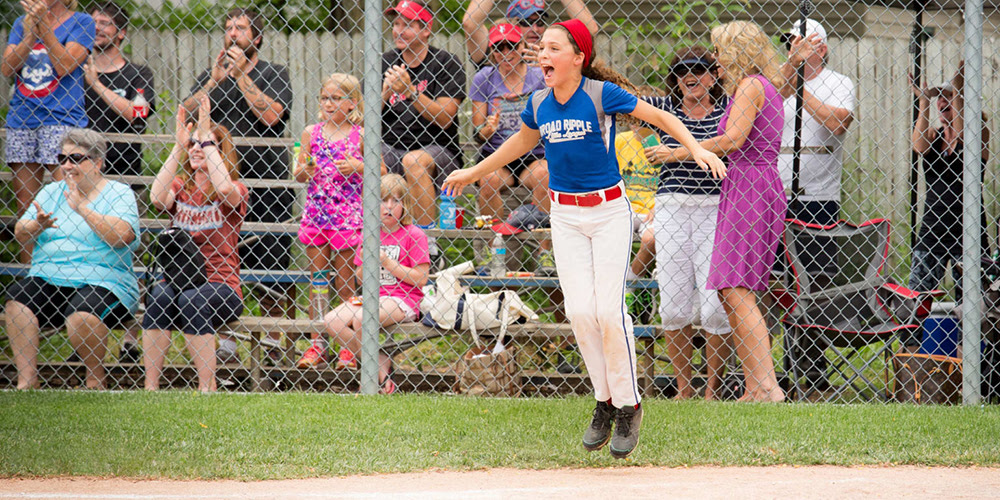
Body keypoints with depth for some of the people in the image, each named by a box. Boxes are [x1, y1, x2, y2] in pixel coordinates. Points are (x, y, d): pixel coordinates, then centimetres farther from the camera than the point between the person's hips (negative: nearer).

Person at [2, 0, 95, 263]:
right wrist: (31, 34, -7)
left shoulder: (80, 22, 4)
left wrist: (44, 25, -10)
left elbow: (65, 66, -9)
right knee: (25, 206, 4)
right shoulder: (22, 23, 17)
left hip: (62, 120, -5)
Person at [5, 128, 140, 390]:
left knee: (81, 318, -34)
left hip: (100, 281, -5)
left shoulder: (118, 193, 4)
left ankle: (95, 377, -7)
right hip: (47, 278, 5)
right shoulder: (51, 192, 19)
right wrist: (37, 226, -11)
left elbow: (121, 236, -14)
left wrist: (83, 209, -18)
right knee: (16, 303, -24)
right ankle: (27, 380, -20)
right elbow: (20, 234, 12)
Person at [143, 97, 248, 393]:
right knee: (160, 294, -32)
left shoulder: (235, 191, 5)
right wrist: (178, 147, -11)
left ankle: (207, 388, -31)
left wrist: (207, 137, -15)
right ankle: (150, 386, -33)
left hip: (221, 286, -2)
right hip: (177, 277, 2)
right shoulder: (179, 187, 13)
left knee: (191, 300, -36)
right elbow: (157, 199, -10)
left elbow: (223, 189, -20)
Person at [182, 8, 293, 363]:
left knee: (271, 270, -2)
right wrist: (215, 81, -6)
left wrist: (241, 76, -9)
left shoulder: (273, 74, 7)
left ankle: (274, 343, 7)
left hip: (266, 182, -3)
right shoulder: (211, 76, 18)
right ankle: (224, 341, 3)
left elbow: (270, 115, -10)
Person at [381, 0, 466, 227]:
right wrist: (386, 92, -13)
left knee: (413, 160, -36)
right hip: (390, 147, 3)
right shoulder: (385, 63, 12)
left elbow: (444, 119, -10)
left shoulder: (447, 64, -1)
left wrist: (410, 91, -20)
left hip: (438, 150, -3)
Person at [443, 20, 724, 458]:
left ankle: (628, 405, 3)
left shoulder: (602, 94, -12)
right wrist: (473, 173, 33)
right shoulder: (540, 105, 4)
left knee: (609, 310, -11)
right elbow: (522, 141, 25)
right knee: (580, 312, -4)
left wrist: (696, 148, -21)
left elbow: (659, 117, -6)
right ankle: (605, 402, 11)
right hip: (565, 216, 5)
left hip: (609, 212, -5)